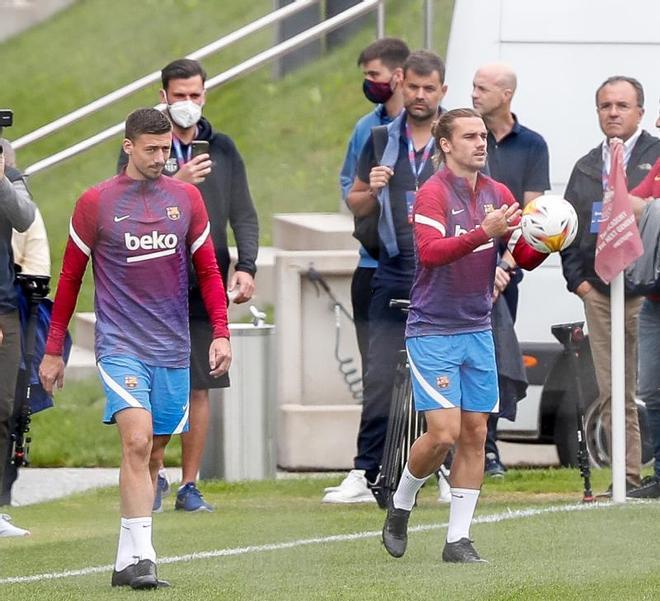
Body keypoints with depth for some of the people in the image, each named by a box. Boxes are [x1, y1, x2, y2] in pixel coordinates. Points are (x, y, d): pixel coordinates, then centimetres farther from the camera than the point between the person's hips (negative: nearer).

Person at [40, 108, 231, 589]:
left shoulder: (186, 198, 7)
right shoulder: (96, 203, -1)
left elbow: (207, 270, 13)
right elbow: (70, 278, 5)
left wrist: (221, 333, 1)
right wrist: (54, 351, 6)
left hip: (172, 350, 4)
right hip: (120, 346, -4)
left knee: (153, 453, 7)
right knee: (137, 441, -19)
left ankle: (126, 561, 15)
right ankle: (141, 556, -22)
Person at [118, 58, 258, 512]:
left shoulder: (222, 149, 10)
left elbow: (244, 214, 9)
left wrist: (246, 266, -5)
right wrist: (175, 183, -21)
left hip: (206, 287, 2)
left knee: (199, 388, 3)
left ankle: (190, 486, 9)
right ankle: (154, 478, 12)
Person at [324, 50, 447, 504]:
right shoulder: (382, 140, 11)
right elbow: (355, 206, 18)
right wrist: (372, 189, -4)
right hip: (394, 276, 2)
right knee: (380, 379, -4)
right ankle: (366, 475, -3)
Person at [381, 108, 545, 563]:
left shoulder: (497, 194, 8)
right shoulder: (434, 193, -11)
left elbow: (525, 257, 9)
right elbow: (430, 252, -25)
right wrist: (482, 234, -36)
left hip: (478, 332, 6)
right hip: (433, 332, -6)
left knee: (475, 434, 3)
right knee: (444, 432, -13)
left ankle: (459, 539, 7)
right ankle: (400, 505, 13)